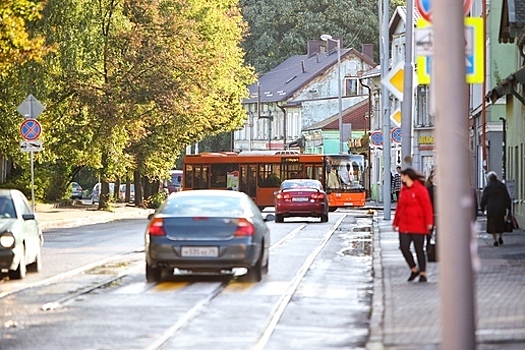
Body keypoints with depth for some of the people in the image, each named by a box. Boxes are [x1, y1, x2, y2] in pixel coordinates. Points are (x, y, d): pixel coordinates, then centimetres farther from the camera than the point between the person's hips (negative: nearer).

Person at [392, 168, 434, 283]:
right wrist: (395, 222, 21)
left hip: (418, 225, -6)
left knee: (419, 249, 0)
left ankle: (423, 274, 9)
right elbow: (399, 207, 20)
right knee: (404, 247, -5)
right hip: (404, 225, 6)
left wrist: (429, 222, -18)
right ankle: (414, 270, 13)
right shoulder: (403, 190, 13)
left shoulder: (420, 189, -9)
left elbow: (427, 206, -12)